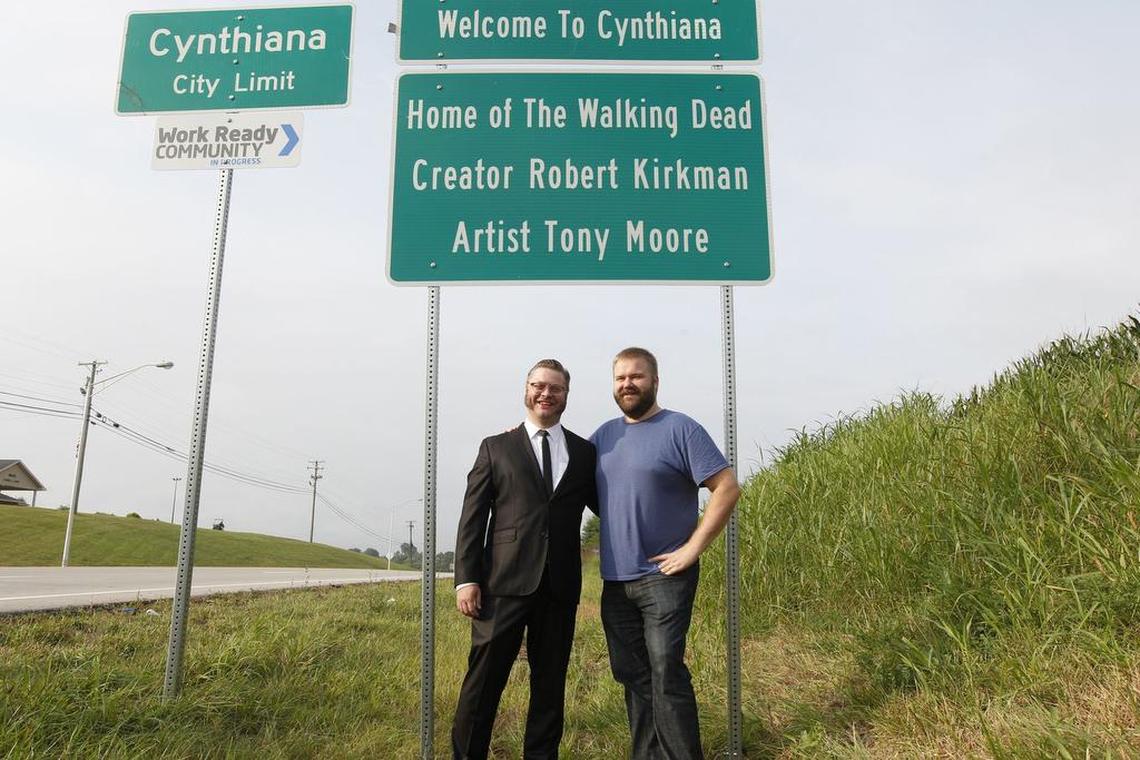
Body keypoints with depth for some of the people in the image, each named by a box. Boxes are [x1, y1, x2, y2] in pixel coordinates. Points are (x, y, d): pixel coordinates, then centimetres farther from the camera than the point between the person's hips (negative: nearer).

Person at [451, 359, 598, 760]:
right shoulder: (496, 447, 8)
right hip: (505, 579, -2)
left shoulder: (585, 452, 13)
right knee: (484, 678, -1)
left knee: (550, 682, 10)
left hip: (560, 584, 2)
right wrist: (466, 579, -5)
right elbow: (472, 518, 3)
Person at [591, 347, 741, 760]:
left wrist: (693, 548, -15)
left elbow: (727, 488, -11)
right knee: (631, 676, 12)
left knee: (665, 674, -9)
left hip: (664, 576, -6)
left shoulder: (680, 429, -7)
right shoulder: (605, 434, 10)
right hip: (615, 580, 6)